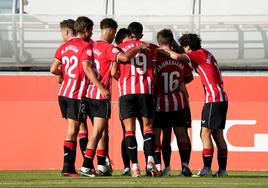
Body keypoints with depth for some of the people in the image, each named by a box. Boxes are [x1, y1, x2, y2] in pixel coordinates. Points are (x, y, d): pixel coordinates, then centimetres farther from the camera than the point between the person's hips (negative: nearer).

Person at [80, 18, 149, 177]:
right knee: (97, 132, -6)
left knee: (103, 131, 15)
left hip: (91, 93, 8)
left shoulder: (93, 46, 11)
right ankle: (86, 167, -11)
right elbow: (124, 57, -29)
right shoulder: (108, 48, -13)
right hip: (102, 95, -8)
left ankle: (102, 166, 15)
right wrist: (139, 48, -16)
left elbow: (88, 69, 19)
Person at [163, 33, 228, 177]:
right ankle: (222, 169, 7)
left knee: (205, 133, -9)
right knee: (218, 134, 9)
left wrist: (166, 51, -2)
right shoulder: (206, 54, 19)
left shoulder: (199, 54, -7)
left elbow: (177, 57, -21)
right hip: (221, 98, 9)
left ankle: (207, 168, -13)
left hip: (213, 99, -9)